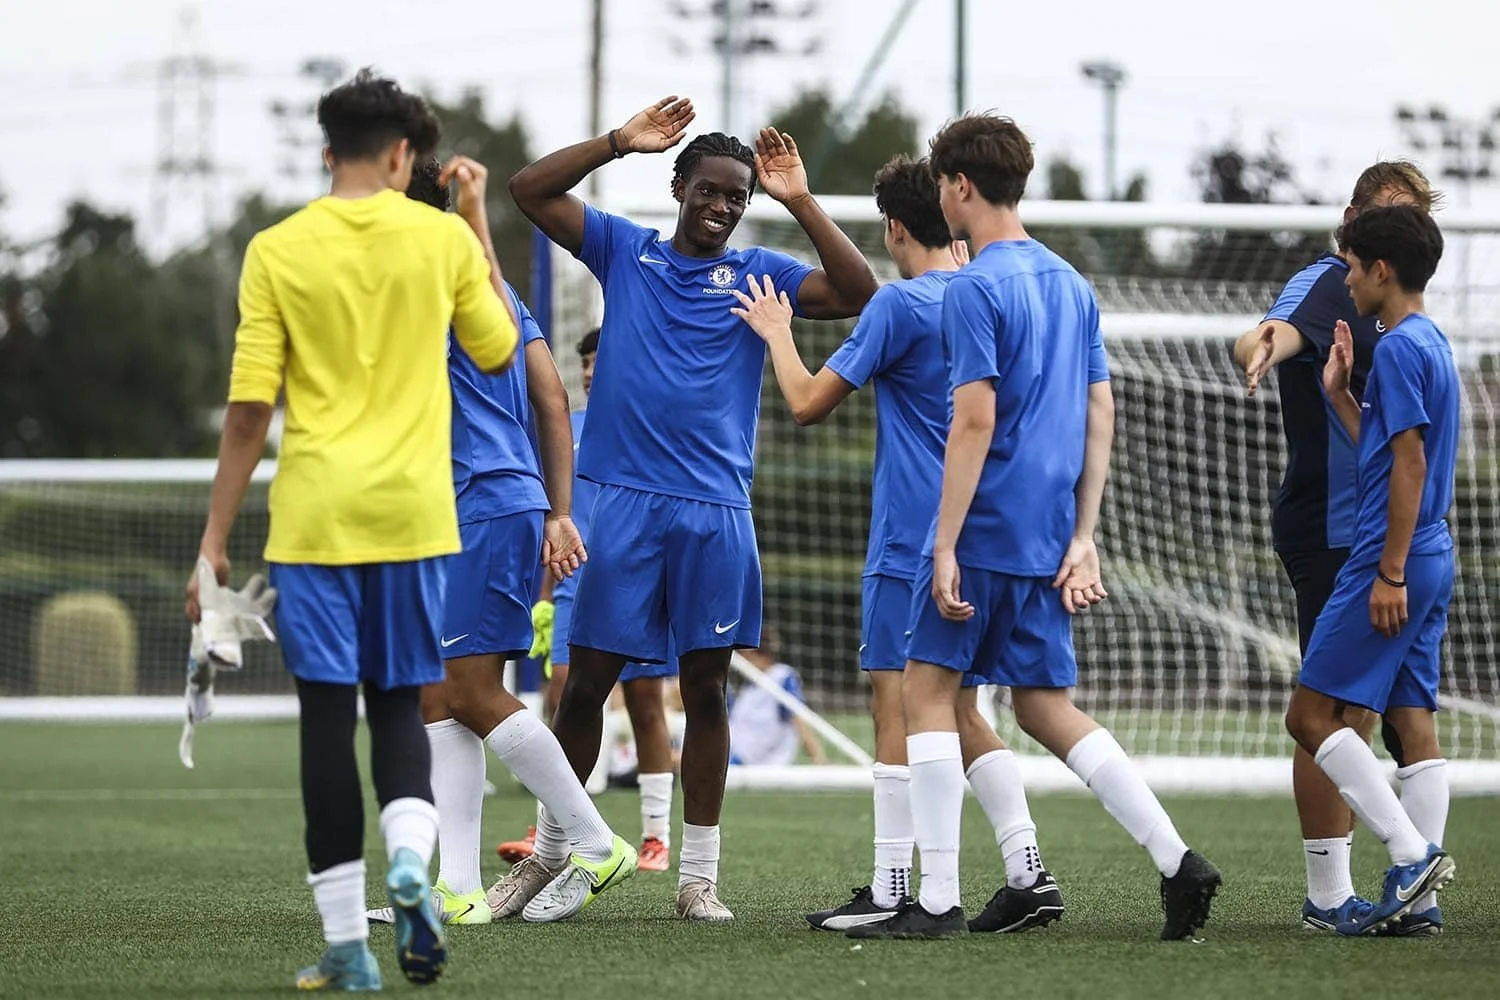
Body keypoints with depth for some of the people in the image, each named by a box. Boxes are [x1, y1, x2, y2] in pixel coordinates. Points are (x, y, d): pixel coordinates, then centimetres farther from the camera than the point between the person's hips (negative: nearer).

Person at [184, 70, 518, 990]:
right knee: (400, 706, 13)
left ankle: (347, 944, 2)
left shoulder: (277, 251, -2)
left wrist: (215, 540, 1)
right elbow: (499, 350, 17)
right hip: (413, 512, 1)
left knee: (328, 712, 3)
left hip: (314, 517, -1)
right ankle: (409, 856, -16)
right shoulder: (443, 240, 1)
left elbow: (249, 409, -4)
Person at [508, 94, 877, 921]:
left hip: (716, 511, 0)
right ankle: (550, 852, 13)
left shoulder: (758, 273, 7)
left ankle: (698, 876, 8)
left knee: (705, 688, 3)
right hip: (623, 503, 0)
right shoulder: (624, 250, 8)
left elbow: (858, 294, -5)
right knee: (587, 681, 1)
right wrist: (621, 141, -7)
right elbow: (529, 190, 1)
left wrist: (800, 202, -11)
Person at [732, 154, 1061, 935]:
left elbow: (808, 402, -6)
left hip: (911, 544, -8)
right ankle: (1027, 871, 5)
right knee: (958, 711, 12)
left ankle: (891, 891, -6)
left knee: (899, 703, -5)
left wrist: (777, 335, 9)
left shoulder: (901, 302, -12)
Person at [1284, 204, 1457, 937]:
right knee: (1413, 718, 6)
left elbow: (1408, 464, -19)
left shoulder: (1398, 348, -13)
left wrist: (1389, 572, -20)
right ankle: (1416, 889, 3)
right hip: (1430, 561, 10)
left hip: (1391, 562, -10)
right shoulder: (1431, 344, 16)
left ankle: (1411, 853, -13)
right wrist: (1340, 394, 19)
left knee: (1312, 713, -6)